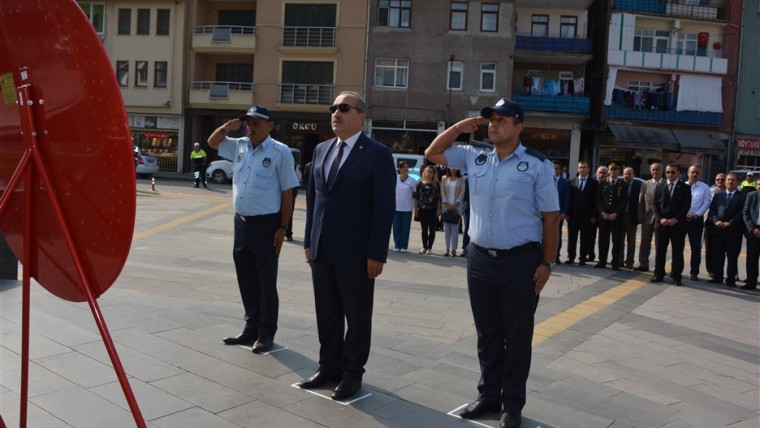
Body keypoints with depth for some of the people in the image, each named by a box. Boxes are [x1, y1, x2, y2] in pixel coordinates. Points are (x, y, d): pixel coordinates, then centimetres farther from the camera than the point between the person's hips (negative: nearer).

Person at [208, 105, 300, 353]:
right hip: (241, 222, 7)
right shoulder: (239, 146, 8)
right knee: (246, 279, 14)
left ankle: (266, 332, 16)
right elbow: (212, 143, 25)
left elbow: (287, 193, -10)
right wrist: (227, 127, 4)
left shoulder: (280, 152, -10)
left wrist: (282, 228, -13)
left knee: (266, 281, 3)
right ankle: (251, 327, 28)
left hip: (266, 224, -6)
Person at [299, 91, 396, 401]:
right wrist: (309, 241, 12)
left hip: (355, 252, -6)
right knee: (326, 314, 14)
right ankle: (329, 367, 29)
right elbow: (313, 197, 16)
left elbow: (385, 207, -11)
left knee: (357, 317, 7)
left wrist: (376, 254, -14)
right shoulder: (321, 150, 12)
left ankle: (352, 373, 21)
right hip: (322, 250, 6)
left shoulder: (377, 154, -7)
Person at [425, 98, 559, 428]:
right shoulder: (474, 157, 8)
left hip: (520, 261, -4)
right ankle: (488, 395, 29)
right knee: (487, 334, 15)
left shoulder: (537, 165, -5)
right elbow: (432, 153, 17)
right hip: (479, 258, 5)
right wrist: (459, 127, 5)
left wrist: (547, 263, -9)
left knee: (516, 336, 7)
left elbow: (550, 217, -5)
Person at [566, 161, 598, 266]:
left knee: (585, 238, 2)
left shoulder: (594, 183, 2)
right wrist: (568, 213, -1)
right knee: (571, 237, 6)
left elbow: (595, 200, -1)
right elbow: (569, 198, 6)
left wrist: (594, 215, -6)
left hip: (587, 216, -2)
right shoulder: (572, 182, 9)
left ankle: (583, 258, 8)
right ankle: (571, 257, 14)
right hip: (573, 215, 2)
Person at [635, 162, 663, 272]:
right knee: (645, 242, 7)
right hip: (647, 217, 3)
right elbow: (641, 201, 5)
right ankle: (643, 264, 15)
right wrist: (640, 217, -2)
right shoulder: (645, 184, 7)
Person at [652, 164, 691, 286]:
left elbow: (686, 206, -3)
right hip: (661, 223, 2)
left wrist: (675, 219, -13)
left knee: (677, 252, 1)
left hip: (678, 224, -2)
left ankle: (676, 277, 7)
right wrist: (660, 219, -9)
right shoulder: (659, 186, 9)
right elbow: (655, 204, 5)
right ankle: (658, 275, 12)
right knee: (660, 251, 5)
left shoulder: (685, 187, 3)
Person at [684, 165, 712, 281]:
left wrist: (696, 215, -14)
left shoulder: (704, 188, -1)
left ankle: (694, 272, 10)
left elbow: (707, 203, -5)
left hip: (696, 220, -2)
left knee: (696, 248, 2)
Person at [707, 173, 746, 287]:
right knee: (717, 255, 5)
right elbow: (712, 209, 9)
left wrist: (729, 223, -13)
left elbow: (742, 212, -5)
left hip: (734, 231, -3)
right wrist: (716, 221, -9)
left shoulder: (743, 196, 5)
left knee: (732, 256, 2)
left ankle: (731, 279, 7)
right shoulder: (718, 195, 17)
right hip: (718, 230, 3)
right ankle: (717, 277, 12)